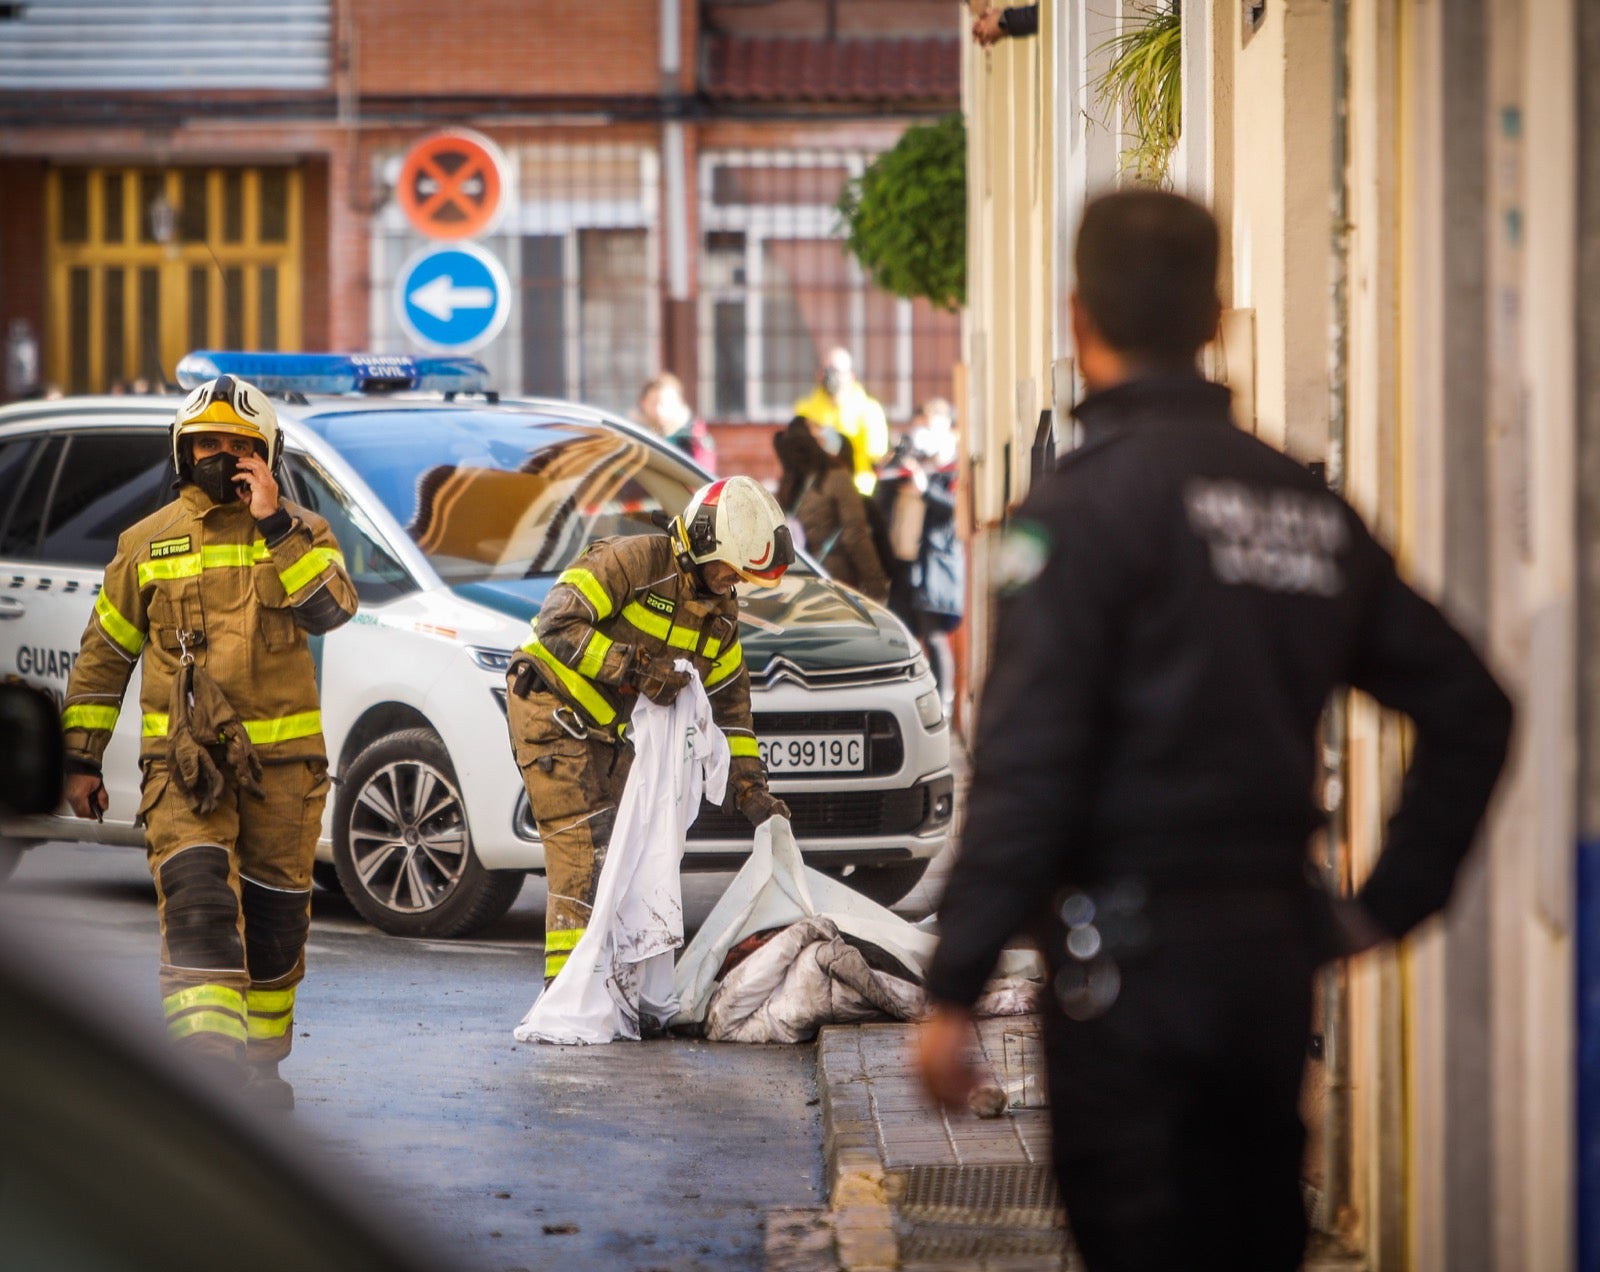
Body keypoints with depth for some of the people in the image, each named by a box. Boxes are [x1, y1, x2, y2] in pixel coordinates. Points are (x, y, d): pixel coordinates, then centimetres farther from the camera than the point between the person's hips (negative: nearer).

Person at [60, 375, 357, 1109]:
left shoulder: (301, 534, 8)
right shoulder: (148, 544, 9)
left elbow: (330, 608, -13)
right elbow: (102, 655, 14)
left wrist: (276, 525, -17)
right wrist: (82, 757, 11)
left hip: (282, 762, 1)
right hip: (182, 764, -1)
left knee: (274, 918, 7)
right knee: (198, 901, -19)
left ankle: (259, 1058, 23)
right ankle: (208, 1052, -31)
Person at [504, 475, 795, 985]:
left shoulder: (721, 613, 6)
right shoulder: (634, 561, -19)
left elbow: (729, 705, 13)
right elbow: (557, 624, -27)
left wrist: (750, 789, 4)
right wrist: (635, 667, -32)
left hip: (609, 733, 8)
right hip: (552, 711, -8)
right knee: (585, 847, -15)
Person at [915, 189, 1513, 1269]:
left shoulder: (1089, 501, -11)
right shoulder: (1305, 503, 9)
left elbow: (1027, 763, -17)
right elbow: (1469, 707, 12)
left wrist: (955, 988, -14)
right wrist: (1390, 902, 14)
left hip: (1132, 960, -6)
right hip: (1277, 956, 6)